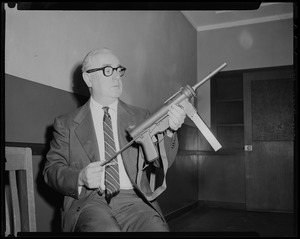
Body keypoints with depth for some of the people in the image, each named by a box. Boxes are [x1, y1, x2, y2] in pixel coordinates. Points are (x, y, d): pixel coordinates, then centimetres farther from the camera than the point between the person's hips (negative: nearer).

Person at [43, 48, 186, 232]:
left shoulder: (140, 117, 14)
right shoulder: (66, 124, 11)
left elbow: (162, 161, 4)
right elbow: (51, 169, 6)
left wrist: (169, 131, -17)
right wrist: (80, 177, -15)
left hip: (133, 199, 2)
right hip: (89, 200, -2)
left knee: (157, 228, -29)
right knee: (107, 229, -34)